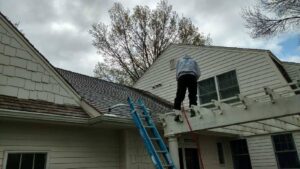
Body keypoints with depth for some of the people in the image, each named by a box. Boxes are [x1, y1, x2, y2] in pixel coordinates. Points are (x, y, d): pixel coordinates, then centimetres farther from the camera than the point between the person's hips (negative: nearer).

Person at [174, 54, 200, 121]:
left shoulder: (179, 60, 33)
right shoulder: (193, 61, 32)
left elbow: (177, 72, 19)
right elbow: (198, 73, 21)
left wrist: (178, 79, 24)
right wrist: (195, 80, 32)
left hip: (182, 76, 0)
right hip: (192, 76, 0)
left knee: (179, 95, -6)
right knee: (192, 94, 1)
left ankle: (177, 113, -16)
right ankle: (192, 107, -23)